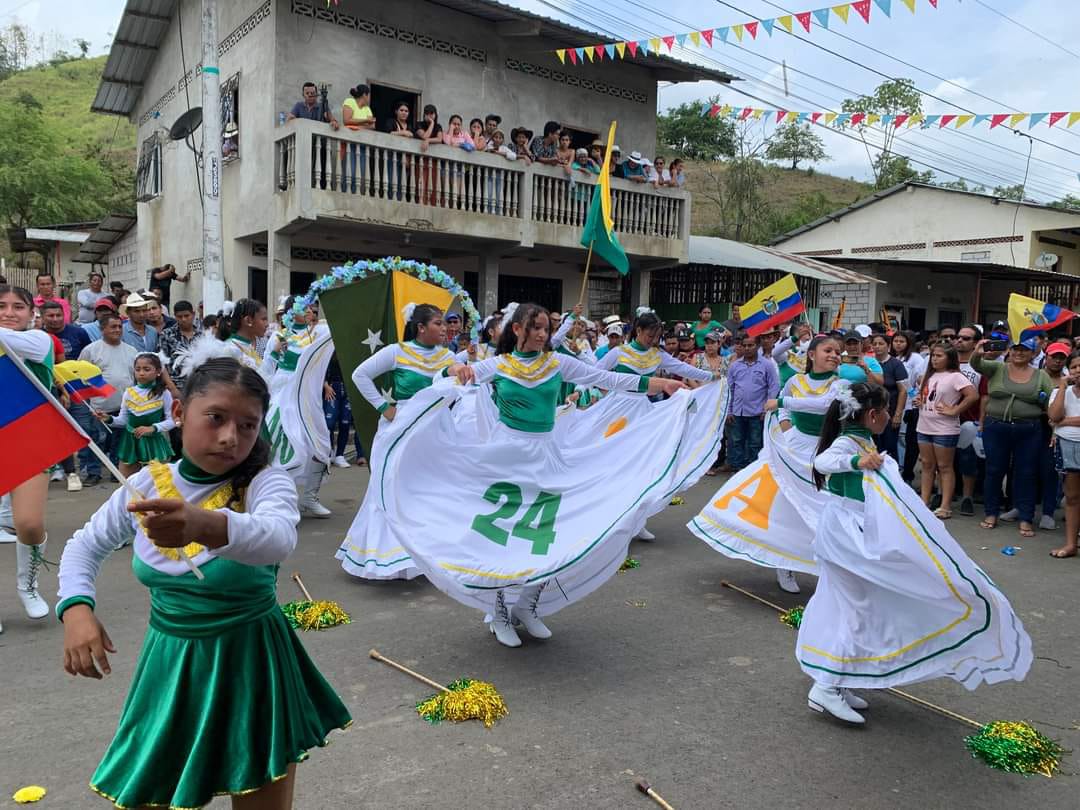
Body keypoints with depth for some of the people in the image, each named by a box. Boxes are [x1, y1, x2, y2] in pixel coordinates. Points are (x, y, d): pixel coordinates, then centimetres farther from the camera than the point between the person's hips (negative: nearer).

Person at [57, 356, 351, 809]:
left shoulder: (267, 483, -18)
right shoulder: (146, 484, -6)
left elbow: (278, 540, -41)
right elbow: (84, 546, 11)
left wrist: (204, 525, -60)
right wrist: (76, 607, -7)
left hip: (249, 665, -3)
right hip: (170, 665, 4)